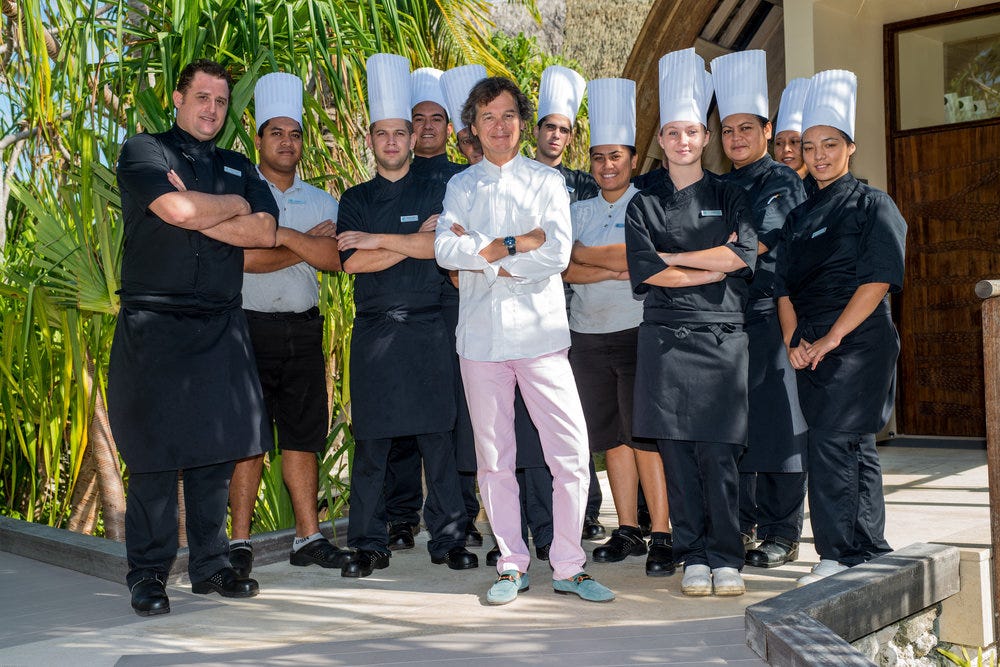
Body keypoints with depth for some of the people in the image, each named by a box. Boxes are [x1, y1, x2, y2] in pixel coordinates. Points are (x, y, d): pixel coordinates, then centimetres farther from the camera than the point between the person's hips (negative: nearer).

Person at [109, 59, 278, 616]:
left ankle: (211, 565, 16)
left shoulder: (240, 168, 19)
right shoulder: (144, 151, 5)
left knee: (218, 448, 5)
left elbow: (265, 232, 2)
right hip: (154, 324, -4)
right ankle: (149, 574, 8)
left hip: (221, 327, 4)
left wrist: (199, 215, -7)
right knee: (154, 452, -3)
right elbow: (177, 209, -15)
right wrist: (235, 206, 1)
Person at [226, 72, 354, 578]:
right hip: (250, 327, -4)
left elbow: (334, 259, -4)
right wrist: (308, 244, -6)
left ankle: (308, 537, 15)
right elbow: (245, 258, -14)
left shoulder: (321, 201, 13)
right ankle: (240, 541, 7)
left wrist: (283, 234, -15)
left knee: (302, 435, 8)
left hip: (303, 329, 4)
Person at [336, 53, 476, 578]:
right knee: (371, 441, 2)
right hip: (374, 330, 1)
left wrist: (377, 239, -9)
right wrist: (414, 239, -7)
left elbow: (441, 247, -9)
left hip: (427, 327, -1)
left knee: (436, 437, 1)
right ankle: (369, 545, 11)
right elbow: (353, 262, -3)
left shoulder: (433, 192, 10)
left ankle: (448, 538, 11)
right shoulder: (355, 200, 12)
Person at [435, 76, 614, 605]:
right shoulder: (461, 185, 13)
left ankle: (568, 567, 8)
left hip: (540, 332, -2)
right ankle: (512, 565, 19)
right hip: (481, 335, 2)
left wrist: (482, 256, -8)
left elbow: (556, 254, -9)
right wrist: (515, 244, -12)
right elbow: (445, 249, -5)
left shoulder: (546, 182, 7)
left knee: (571, 453, -6)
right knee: (494, 457, 6)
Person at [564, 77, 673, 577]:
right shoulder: (580, 211, 16)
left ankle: (661, 535, -2)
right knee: (611, 437, 8)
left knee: (646, 435, -7)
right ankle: (627, 530, 17)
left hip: (638, 331, -5)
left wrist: (580, 254, -8)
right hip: (588, 335, 5)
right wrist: (613, 268, -12)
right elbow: (566, 272, 3)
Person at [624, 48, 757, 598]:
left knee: (718, 453, -3)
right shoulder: (644, 204, 11)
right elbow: (642, 269, -4)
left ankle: (725, 558, 8)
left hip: (720, 336, -1)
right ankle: (694, 557, 12)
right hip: (666, 339, 1)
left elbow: (745, 252, -6)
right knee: (677, 453, 1)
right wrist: (714, 265, -6)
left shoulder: (728, 196, 11)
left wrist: (674, 258, -5)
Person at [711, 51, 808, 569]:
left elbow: (757, 244, -12)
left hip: (771, 317, -5)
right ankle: (741, 523, 18)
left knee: (776, 423, -2)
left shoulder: (783, 183, 1)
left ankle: (781, 534, 7)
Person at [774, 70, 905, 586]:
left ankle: (839, 555, -6)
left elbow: (878, 278, -11)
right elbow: (784, 286, 13)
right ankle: (870, 553, 19)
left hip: (859, 341, -6)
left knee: (832, 441, -14)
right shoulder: (798, 216, 16)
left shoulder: (873, 205, -2)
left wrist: (830, 338, -15)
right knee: (855, 447, 11)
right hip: (810, 347, 6)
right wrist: (793, 340, -2)